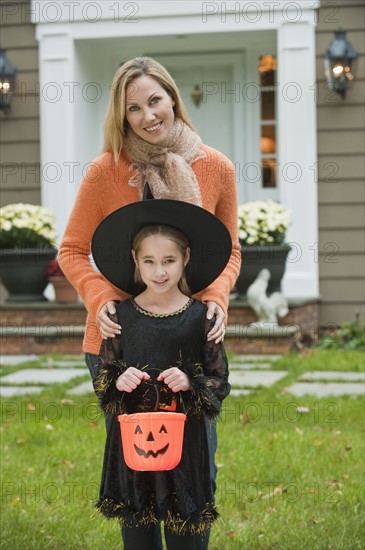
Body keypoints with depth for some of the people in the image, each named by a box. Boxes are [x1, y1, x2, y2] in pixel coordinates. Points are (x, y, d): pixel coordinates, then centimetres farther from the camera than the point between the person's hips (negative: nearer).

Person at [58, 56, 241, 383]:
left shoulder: (218, 169, -2)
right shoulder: (105, 170, -9)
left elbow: (229, 252, 8)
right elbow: (72, 251, 0)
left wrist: (217, 296, -11)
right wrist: (99, 298, -17)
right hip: (116, 336, -2)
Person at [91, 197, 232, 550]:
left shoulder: (200, 317, -4)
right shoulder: (122, 315, 0)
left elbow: (220, 382, 2)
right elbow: (101, 378, 8)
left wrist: (191, 383, -17)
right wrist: (117, 381, -14)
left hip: (185, 439, -1)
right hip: (131, 439, 2)